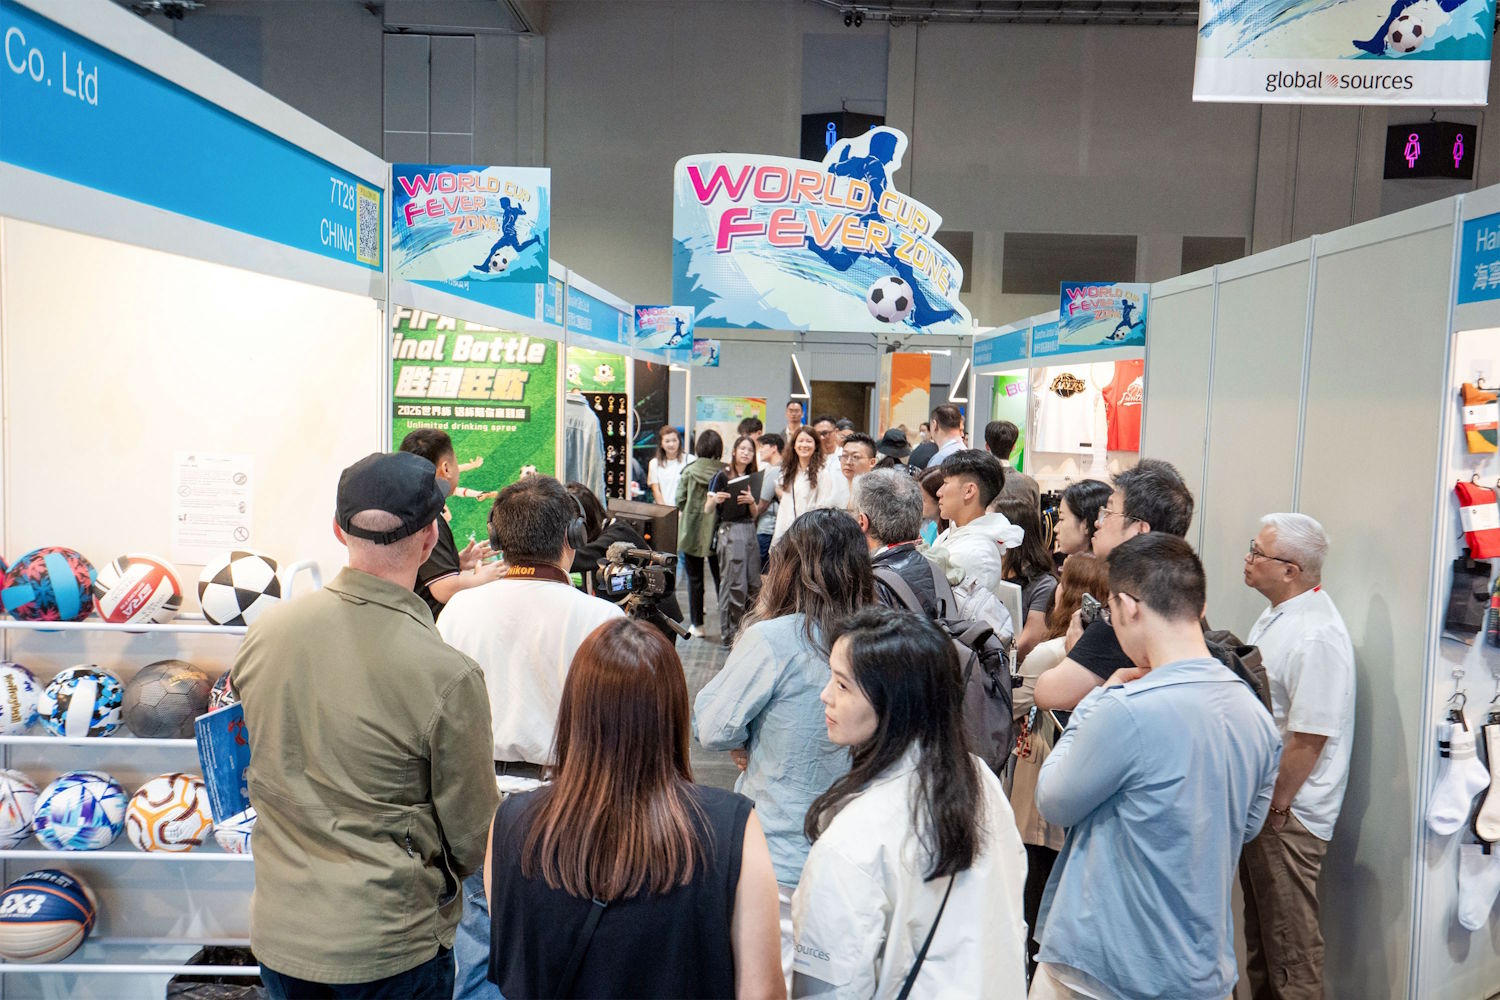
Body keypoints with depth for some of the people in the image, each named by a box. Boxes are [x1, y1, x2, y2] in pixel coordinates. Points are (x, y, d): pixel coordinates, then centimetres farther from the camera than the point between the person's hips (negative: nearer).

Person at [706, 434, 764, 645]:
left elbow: (755, 513, 13)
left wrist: (751, 501, -8)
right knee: (734, 584, -6)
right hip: (729, 531, -6)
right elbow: (707, 510, -5)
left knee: (754, 584, 4)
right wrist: (715, 499, -27)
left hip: (750, 531, 6)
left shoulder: (752, 479, 15)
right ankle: (729, 633, 2)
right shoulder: (723, 476, -2)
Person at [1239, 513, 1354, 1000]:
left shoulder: (1317, 634, -23)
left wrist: (1276, 806, -17)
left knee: (1289, 941, 3)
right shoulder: (1276, 616, 9)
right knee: (1259, 928, 21)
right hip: (1259, 801, 10)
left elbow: (1309, 736, -24)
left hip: (1287, 813, -9)